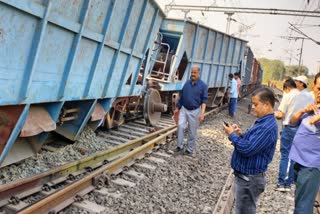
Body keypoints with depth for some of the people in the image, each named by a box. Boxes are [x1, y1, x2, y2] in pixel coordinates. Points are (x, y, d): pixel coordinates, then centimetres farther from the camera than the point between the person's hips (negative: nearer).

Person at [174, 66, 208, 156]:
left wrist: (202, 113, -20)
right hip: (184, 109, 3)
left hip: (195, 111, -3)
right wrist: (178, 107, 13)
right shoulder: (187, 83, 4)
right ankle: (180, 146, 1)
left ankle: (190, 149, 17)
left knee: (192, 131, 5)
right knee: (180, 126, -11)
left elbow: (204, 100, -11)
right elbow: (181, 96, 11)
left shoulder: (203, 85, -7)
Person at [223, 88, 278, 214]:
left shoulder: (267, 127, -24)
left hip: (249, 179, -10)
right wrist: (239, 135, -1)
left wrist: (232, 135, -15)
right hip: (245, 175, 10)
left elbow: (247, 149, -29)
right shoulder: (263, 122, 9)